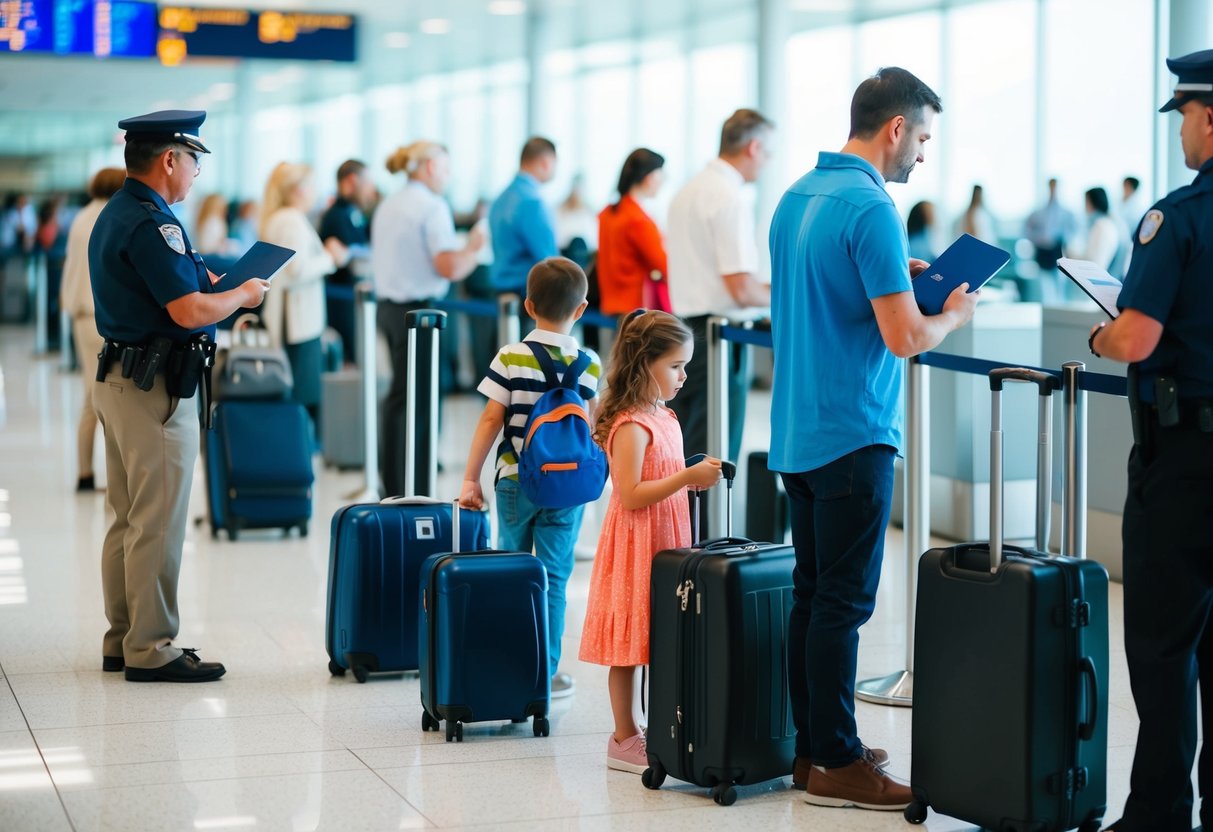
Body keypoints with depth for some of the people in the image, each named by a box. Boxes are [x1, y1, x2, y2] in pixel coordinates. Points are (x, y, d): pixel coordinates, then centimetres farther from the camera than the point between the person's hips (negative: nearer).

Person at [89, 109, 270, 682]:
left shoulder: (114, 214, 14)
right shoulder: (151, 222, -19)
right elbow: (190, 312, -23)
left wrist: (206, 284, 17)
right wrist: (242, 295, -6)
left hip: (118, 377, 11)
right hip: (155, 385, -11)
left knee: (128, 519, 15)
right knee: (158, 523, -4)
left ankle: (122, 639, 22)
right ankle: (151, 649, 1)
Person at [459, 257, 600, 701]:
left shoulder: (511, 357, -6)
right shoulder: (589, 364, -3)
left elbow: (490, 420, -8)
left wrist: (471, 479, -4)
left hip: (515, 481, 0)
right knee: (554, 578, 5)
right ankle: (546, 672, 8)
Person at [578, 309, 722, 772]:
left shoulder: (665, 417, 12)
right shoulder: (630, 426, -18)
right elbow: (630, 495, -22)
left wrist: (697, 477, 4)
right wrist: (688, 477, -24)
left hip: (665, 543, 9)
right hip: (635, 547, -9)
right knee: (628, 645, 0)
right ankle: (624, 740, 7)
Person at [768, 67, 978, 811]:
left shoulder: (797, 197, 11)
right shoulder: (870, 209, -17)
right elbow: (906, 337, -20)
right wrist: (954, 314, -1)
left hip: (798, 432, 9)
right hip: (853, 435, -9)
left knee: (812, 594, 13)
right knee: (843, 601, -3)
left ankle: (811, 747, 20)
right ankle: (837, 763, 2)